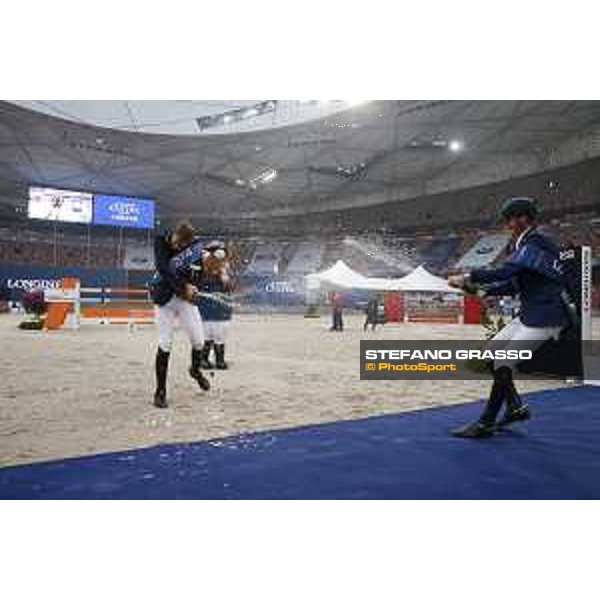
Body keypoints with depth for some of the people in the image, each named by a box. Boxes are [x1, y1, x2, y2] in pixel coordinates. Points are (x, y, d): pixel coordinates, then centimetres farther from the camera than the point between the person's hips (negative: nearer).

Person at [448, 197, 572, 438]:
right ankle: (516, 407, 20)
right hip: (528, 314, 10)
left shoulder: (534, 243, -15)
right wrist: (483, 289, 1)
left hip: (544, 317, -10)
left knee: (504, 363, -10)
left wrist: (468, 278, -22)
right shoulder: (527, 244, 14)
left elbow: (504, 272, -29)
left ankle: (485, 424, -1)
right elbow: (513, 284, 13)